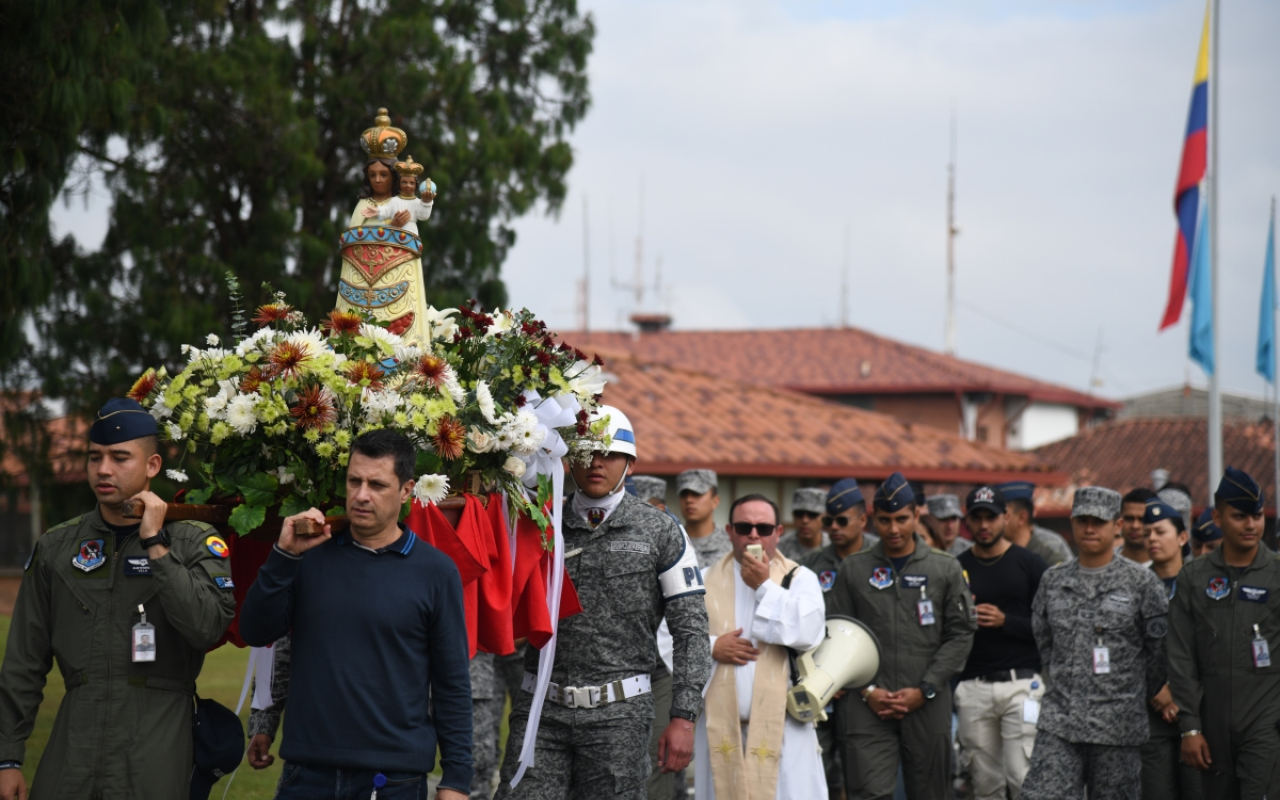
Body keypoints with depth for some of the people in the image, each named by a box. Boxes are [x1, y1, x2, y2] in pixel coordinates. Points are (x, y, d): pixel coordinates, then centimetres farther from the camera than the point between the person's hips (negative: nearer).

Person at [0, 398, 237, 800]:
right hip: (73, 748, 3)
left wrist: (155, 545, -15)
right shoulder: (56, 547, 8)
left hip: (155, 752, -2)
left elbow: (208, 628, -17)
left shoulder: (193, 542, 0)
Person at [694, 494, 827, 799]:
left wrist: (764, 587, -9)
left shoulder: (799, 578, 6)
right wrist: (711, 648, -11)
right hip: (721, 725, 2)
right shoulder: (707, 581, 11)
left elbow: (809, 633, -11)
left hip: (782, 725, -2)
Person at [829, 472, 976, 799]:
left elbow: (960, 636, 3)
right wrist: (867, 691, -5)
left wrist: (924, 691, -7)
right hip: (868, 708, -1)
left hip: (928, 707, 1)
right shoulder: (853, 569, 8)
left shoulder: (946, 569, 7)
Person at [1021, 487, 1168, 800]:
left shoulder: (1141, 582, -1)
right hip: (1058, 724, 2)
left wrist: (1138, 699, 11)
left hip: (1117, 726, -2)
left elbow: (1160, 648, 4)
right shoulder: (1052, 580, 9)